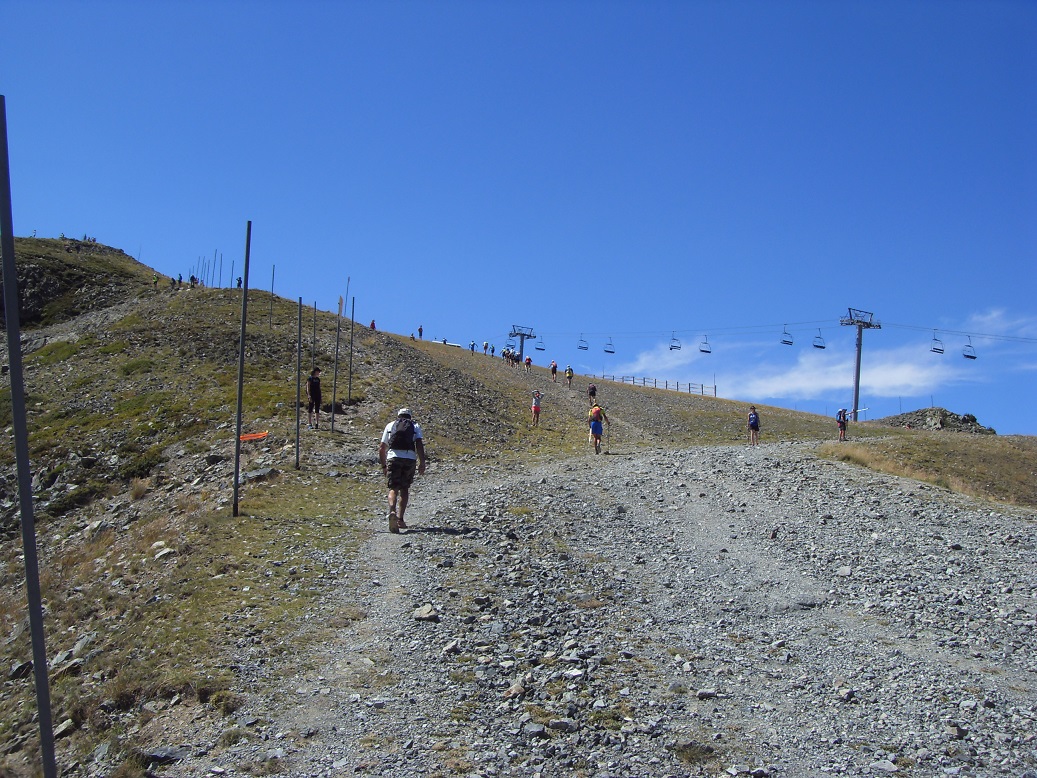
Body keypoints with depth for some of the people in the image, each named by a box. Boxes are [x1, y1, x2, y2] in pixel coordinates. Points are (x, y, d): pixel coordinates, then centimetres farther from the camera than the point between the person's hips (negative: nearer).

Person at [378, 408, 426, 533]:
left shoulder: (390, 425, 22)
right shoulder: (415, 427, 18)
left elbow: (382, 448, 21)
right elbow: (419, 444, 0)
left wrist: (383, 465, 30)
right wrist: (422, 463, -3)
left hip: (393, 457, 0)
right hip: (410, 459, 0)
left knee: (393, 489, -1)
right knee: (404, 489, 15)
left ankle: (392, 511, -29)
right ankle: (400, 519, 11)